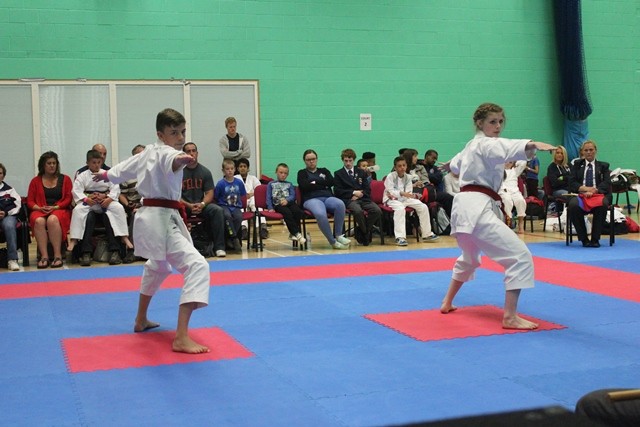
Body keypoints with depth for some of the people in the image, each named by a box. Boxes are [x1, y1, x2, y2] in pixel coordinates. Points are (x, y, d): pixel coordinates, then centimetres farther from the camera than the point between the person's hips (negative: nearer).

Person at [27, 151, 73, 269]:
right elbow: (30, 201, 11)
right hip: (40, 211, 1)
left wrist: (55, 207, -11)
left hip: (60, 210, -1)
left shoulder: (65, 179, 14)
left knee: (53, 220, -37)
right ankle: (44, 256, -38)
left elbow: (68, 199, 4)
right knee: (39, 221, -35)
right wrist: (40, 208, -10)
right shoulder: (35, 181, 17)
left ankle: (58, 255, -37)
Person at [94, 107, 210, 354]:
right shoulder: (165, 152, -16)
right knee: (196, 266, -22)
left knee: (157, 267, 33)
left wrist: (107, 175, 52)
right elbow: (171, 161, -44)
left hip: (150, 218, 11)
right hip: (161, 220, -11)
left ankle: (141, 320, 50)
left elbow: (125, 168, 31)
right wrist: (181, 160, -67)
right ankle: (181, 338, -32)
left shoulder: (148, 152, 13)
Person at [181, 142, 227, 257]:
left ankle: (219, 247, -19)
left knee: (218, 210, -26)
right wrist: (189, 206, -20)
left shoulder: (205, 172, 5)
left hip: (201, 205, 2)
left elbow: (209, 193, 2)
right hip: (184, 206, -2)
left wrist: (202, 204, -19)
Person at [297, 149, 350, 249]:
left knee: (340, 204, -35)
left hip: (328, 197, 3)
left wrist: (315, 182, 2)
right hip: (311, 199, -3)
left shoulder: (324, 171, 28)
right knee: (320, 214, -39)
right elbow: (305, 186, -2)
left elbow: (331, 181, 7)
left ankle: (338, 235, -26)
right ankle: (332, 241, -30)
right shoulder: (302, 173, 19)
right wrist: (323, 184, 3)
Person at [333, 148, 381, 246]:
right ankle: (365, 233, -14)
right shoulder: (338, 174, 13)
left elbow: (368, 189, 14)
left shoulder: (361, 172, 23)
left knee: (377, 211, -27)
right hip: (348, 200, -4)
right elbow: (337, 191, 0)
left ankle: (362, 233, -11)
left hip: (363, 198, 4)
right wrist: (353, 192, -8)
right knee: (358, 211, -39)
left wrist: (359, 194, -6)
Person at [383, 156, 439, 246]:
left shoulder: (408, 177, 4)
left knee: (423, 207, -9)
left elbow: (409, 192, -4)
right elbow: (390, 191, -18)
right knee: (400, 209, -39)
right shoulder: (390, 176, -9)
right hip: (392, 200, -6)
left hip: (404, 198, 6)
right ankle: (400, 237, -40)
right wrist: (401, 193, -36)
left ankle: (427, 234, 2)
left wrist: (395, 194, -20)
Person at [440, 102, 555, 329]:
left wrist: (451, 164, 71)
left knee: (469, 257, 33)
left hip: (464, 206, 11)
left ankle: (447, 303, 43)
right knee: (520, 256, -15)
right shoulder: (487, 144, -7)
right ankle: (510, 317, -18)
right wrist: (533, 145, -52)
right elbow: (508, 147, -32)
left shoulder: (472, 145, 23)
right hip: (477, 207, -11)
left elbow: (456, 163, 46)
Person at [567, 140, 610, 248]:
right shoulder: (577, 165, 22)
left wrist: (593, 191, -16)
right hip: (580, 194, 0)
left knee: (603, 204, -38)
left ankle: (595, 239, -25)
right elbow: (572, 183, 7)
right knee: (573, 205, -36)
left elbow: (607, 184, 4)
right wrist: (585, 189, -13)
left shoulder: (603, 166, 21)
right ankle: (583, 239, -22)